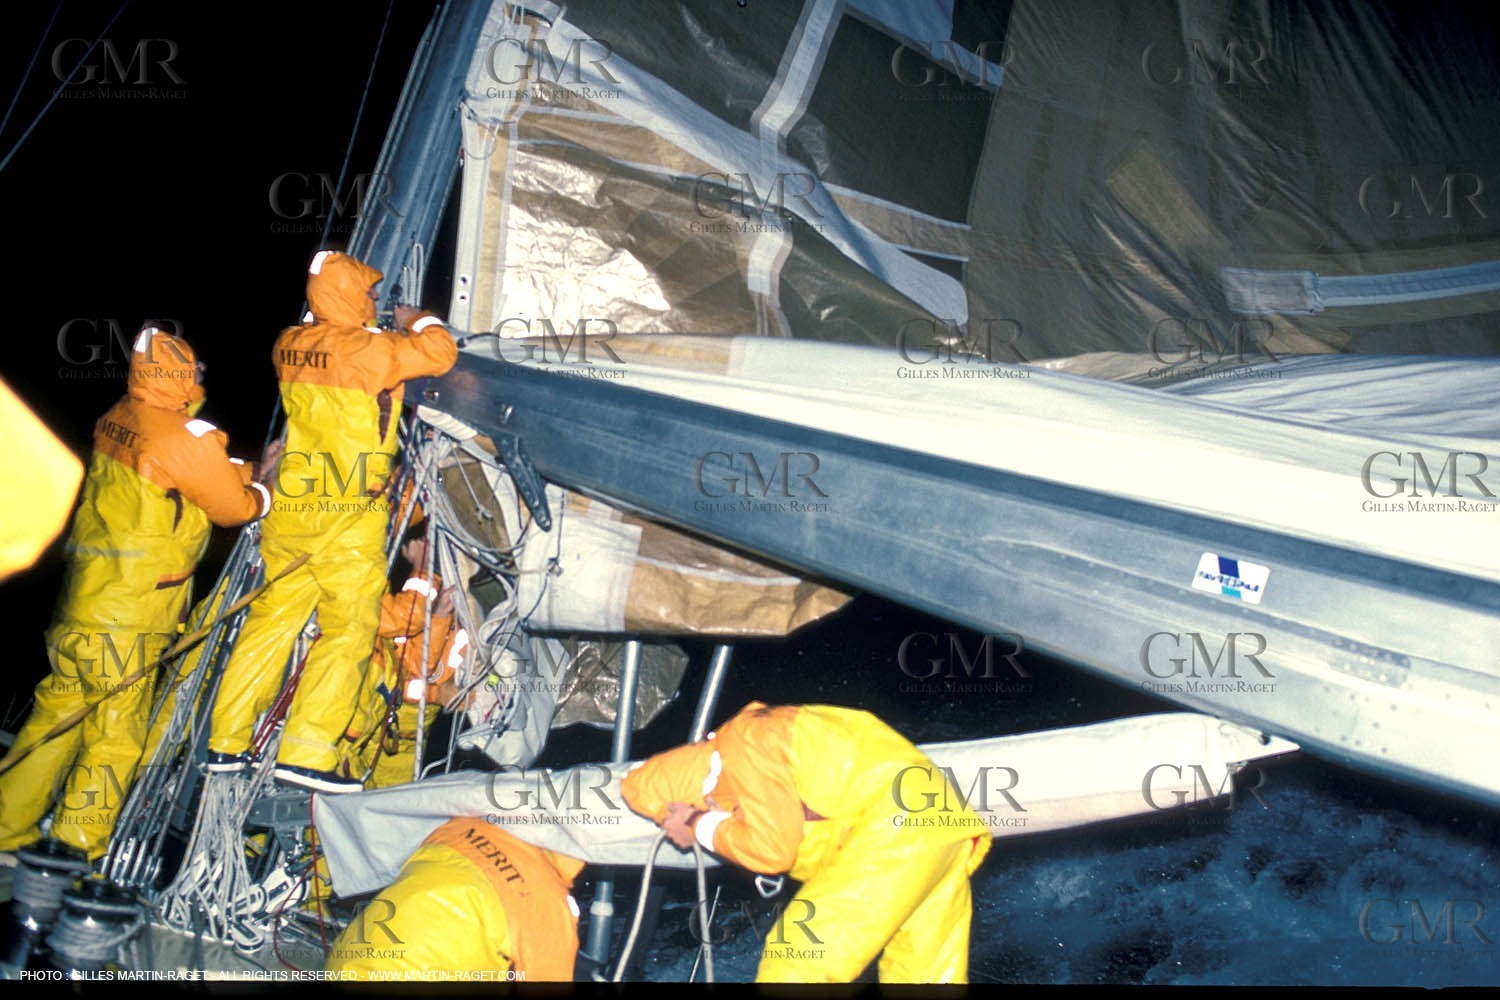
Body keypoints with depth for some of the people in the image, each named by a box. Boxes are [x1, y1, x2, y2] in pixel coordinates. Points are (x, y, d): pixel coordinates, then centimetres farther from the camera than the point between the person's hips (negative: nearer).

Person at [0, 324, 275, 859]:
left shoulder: (116, 419, 7)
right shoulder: (184, 437, -17)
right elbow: (234, 507, -4)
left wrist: (253, 469, 16)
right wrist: (265, 489, 14)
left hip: (82, 596, 8)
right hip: (127, 615, -8)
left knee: (60, 709, 18)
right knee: (116, 730, 3)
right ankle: (76, 847, 9)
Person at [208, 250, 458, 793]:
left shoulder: (290, 345, 6)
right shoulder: (374, 350, -14)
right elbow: (441, 352, -6)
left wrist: (371, 326, 27)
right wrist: (415, 320, 12)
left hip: (290, 509, 7)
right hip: (349, 517, -7)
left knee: (270, 619, 15)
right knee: (348, 631, 1)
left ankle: (226, 742, 21)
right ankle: (306, 752, -3)